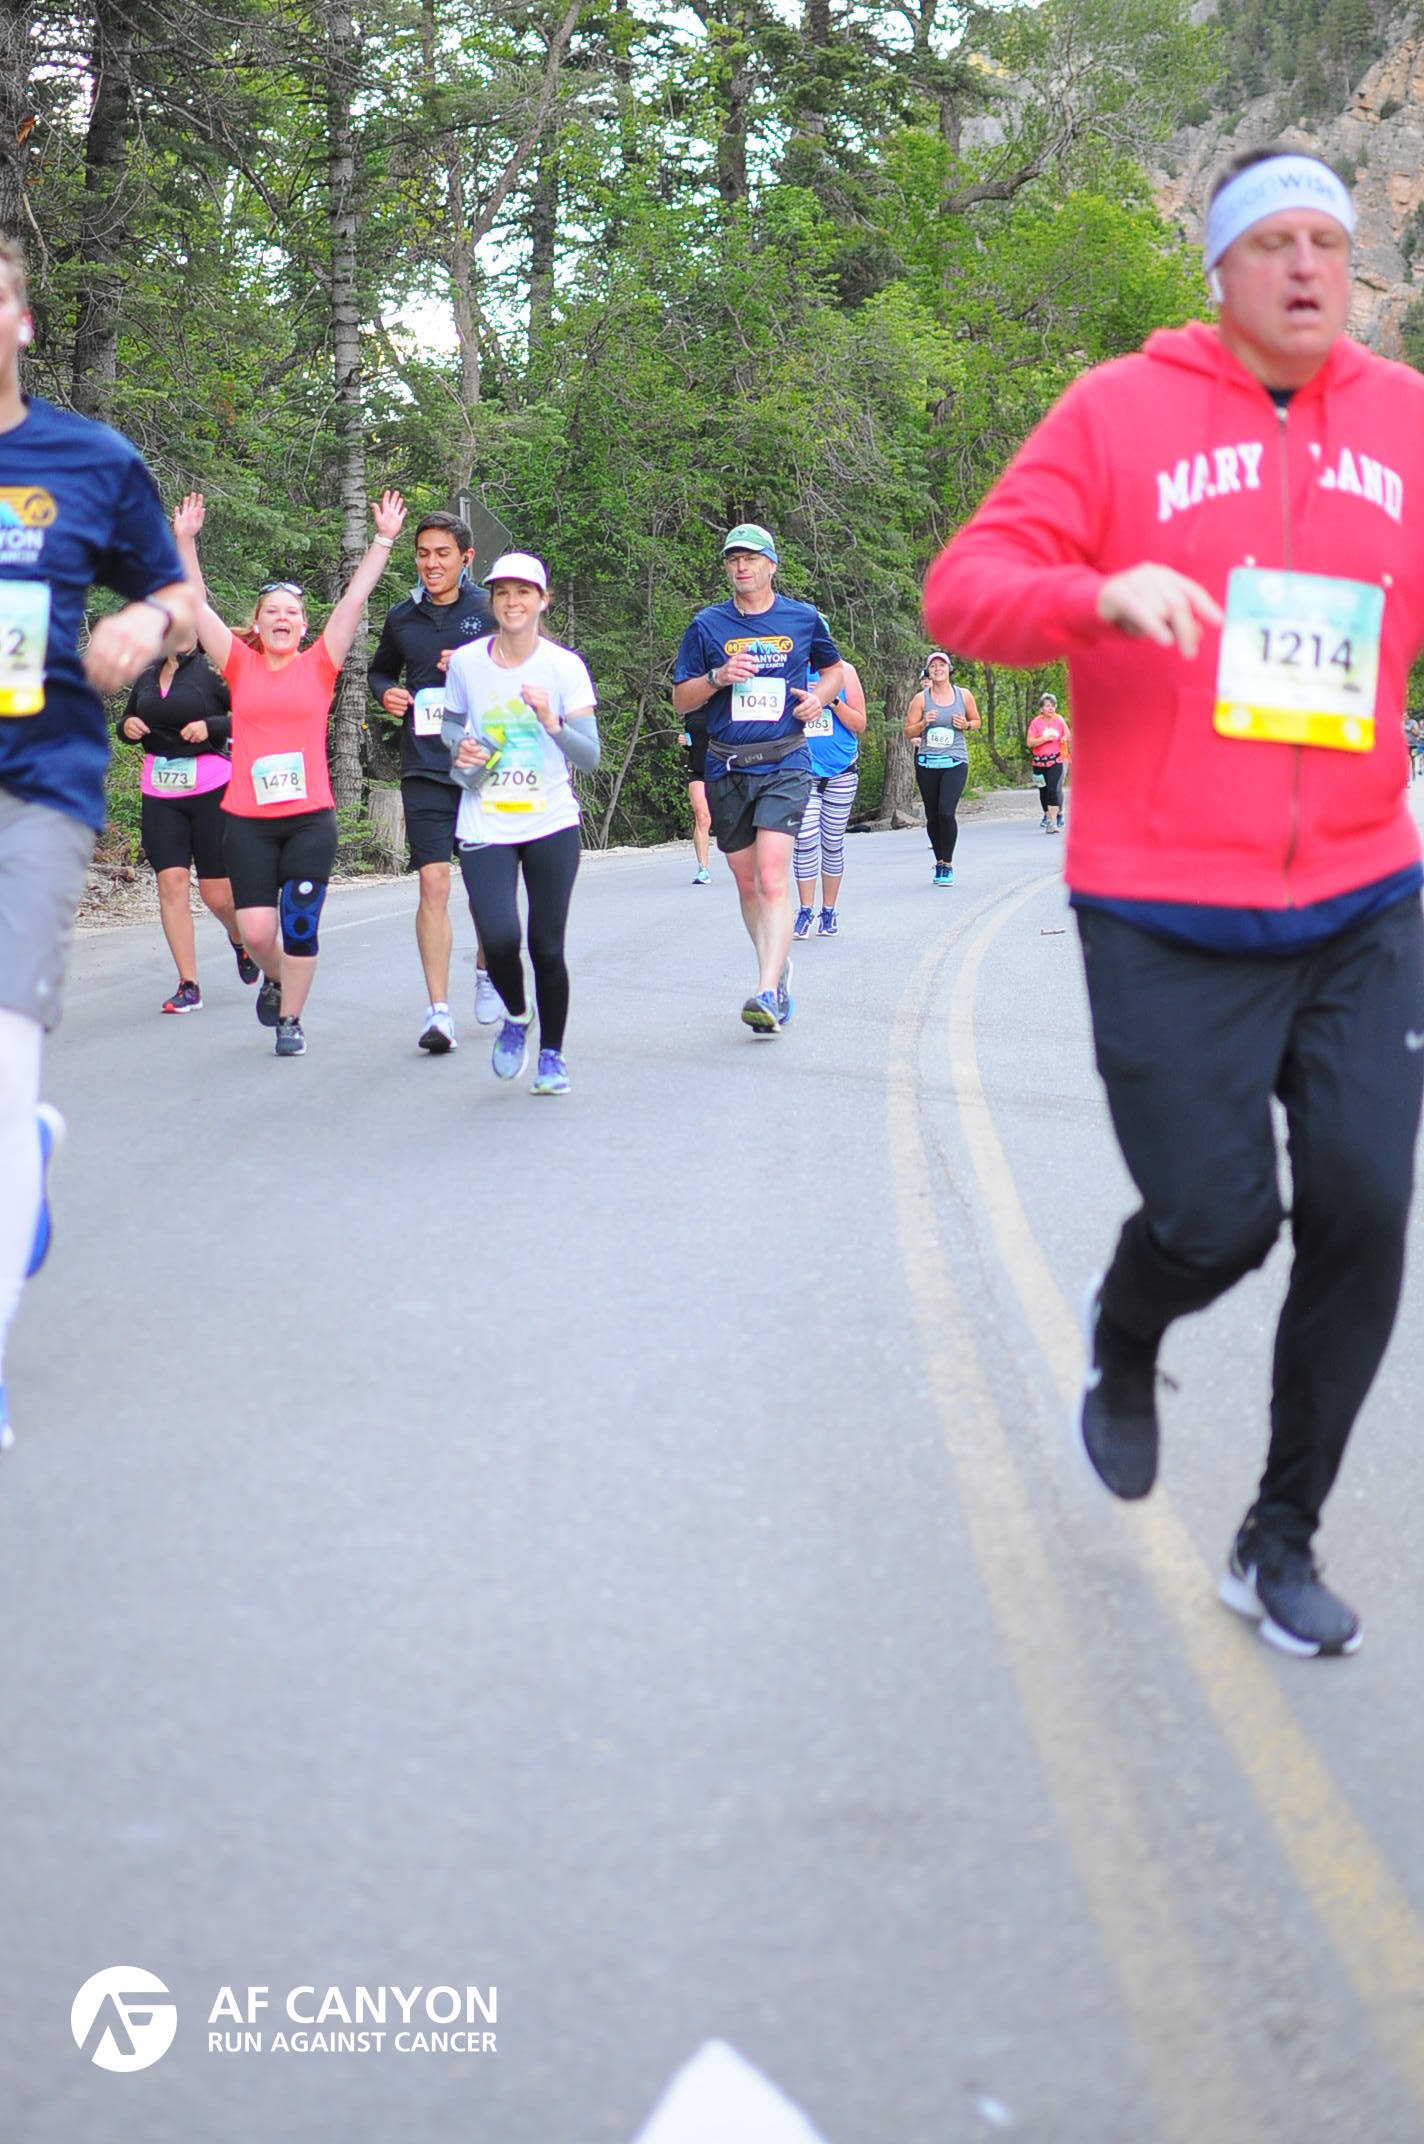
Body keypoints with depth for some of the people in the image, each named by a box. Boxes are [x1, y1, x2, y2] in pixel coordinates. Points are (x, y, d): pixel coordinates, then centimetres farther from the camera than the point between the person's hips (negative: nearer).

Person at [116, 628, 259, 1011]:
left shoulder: (213, 671, -4)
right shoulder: (146, 677, 13)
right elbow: (128, 722, 25)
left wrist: (212, 726, -20)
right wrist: (127, 727, 2)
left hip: (212, 790, -4)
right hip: (159, 795, 4)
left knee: (218, 893, -1)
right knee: (171, 881, -7)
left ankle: (241, 941, 34)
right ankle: (188, 986, -4)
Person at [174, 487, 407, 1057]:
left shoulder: (318, 666, 5)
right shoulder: (241, 666, 7)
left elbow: (355, 600, 1)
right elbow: (197, 606, 3)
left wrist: (383, 540, -3)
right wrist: (185, 542, -4)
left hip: (310, 818, 0)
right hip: (248, 822, 1)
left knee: (300, 925, -3)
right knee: (255, 930, -4)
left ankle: (291, 1019, 14)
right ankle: (274, 977, 30)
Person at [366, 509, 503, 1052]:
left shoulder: (489, 611, 1)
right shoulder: (402, 618, 10)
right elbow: (379, 670, 28)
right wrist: (386, 694, 5)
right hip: (425, 769, 1)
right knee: (433, 883, -10)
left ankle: (487, 970, 37)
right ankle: (438, 1010, -12)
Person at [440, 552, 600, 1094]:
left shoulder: (564, 666, -6)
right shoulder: (466, 662, 0)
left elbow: (590, 756, -10)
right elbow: (451, 721, 19)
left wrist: (552, 723, -27)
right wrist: (459, 747, -3)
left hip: (551, 825, -1)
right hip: (484, 827, 1)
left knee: (547, 947, 1)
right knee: (499, 938, -16)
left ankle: (552, 1054, 23)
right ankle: (515, 1017, 16)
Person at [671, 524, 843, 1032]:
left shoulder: (804, 618, 5)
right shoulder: (708, 625, 5)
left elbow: (833, 667, 23)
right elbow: (681, 700, 8)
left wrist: (820, 696, 1)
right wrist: (718, 677, -11)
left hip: (785, 765, -3)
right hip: (726, 769, 3)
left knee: (772, 876, -18)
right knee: (747, 883, 10)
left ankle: (767, 993, -24)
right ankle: (777, 970, 30)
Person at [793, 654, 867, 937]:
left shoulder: (844, 671, 2)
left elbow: (859, 725, 1)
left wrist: (833, 701, -13)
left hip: (841, 771, 0)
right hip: (802, 772, 0)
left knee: (833, 843, 5)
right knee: (805, 840, -11)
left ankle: (829, 912, 17)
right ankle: (805, 911, -2)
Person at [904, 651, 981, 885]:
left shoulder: (963, 695, 5)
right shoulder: (921, 699, 3)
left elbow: (976, 721, 18)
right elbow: (908, 731, 5)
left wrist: (966, 725, -3)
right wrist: (924, 723, -14)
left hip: (955, 762, -2)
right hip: (927, 763, 2)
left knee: (946, 812, -17)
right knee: (932, 816, 5)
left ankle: (948, 864, -5)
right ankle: (939, 861, 22)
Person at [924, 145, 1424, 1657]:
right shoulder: (1123, 412, -2)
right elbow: (964, 588, -6)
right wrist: (1100, 594, -26)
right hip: (1168, 923, -3)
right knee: (1217, 1222, -3)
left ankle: (1282, 1540, 19)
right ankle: (1125, 1338, 37)